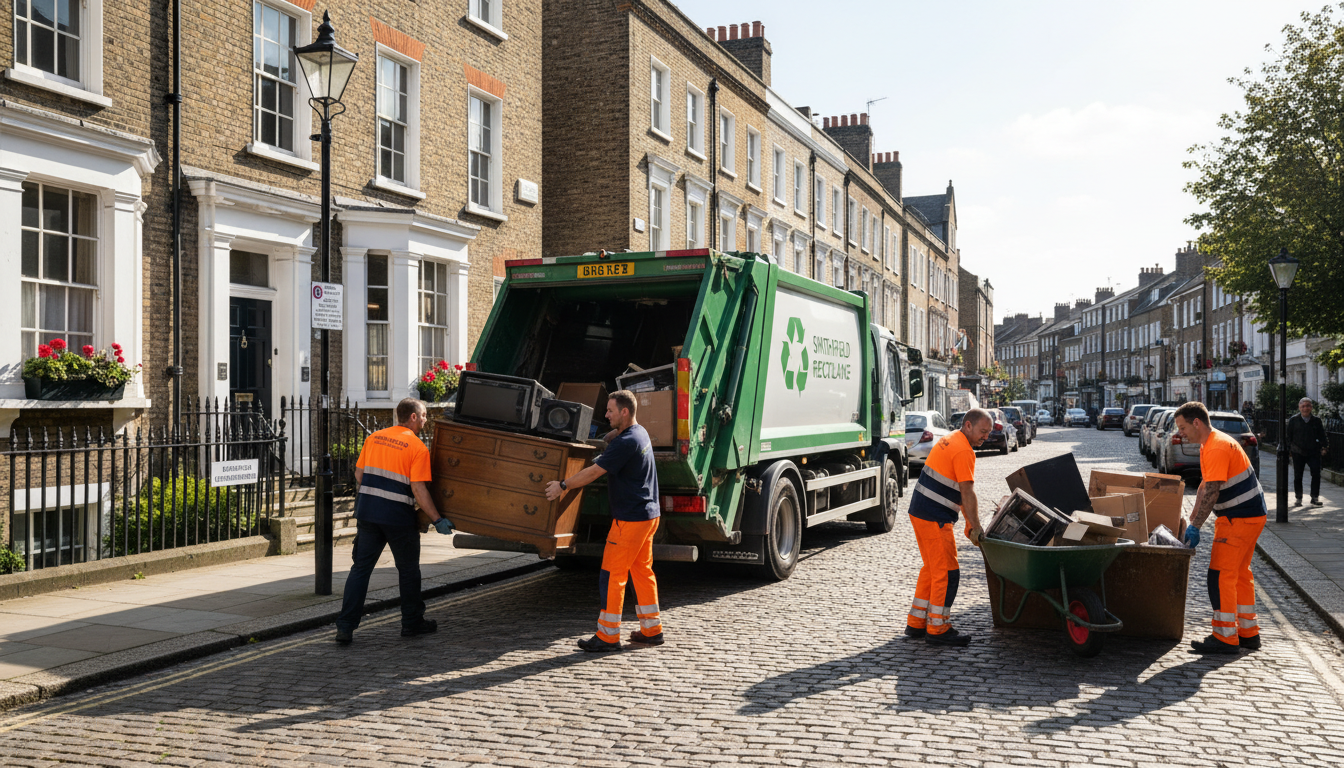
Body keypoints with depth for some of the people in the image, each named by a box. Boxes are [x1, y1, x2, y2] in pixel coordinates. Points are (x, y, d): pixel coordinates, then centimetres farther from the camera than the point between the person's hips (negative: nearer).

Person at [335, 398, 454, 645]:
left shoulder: (374, 438, 9)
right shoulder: (418, 448, -9)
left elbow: (359, 473, 12)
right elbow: (418, 489, -14)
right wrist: (437, 520, -9)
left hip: (367, 513, 5)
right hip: (398, 517, -5)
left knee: (361, 568, 8)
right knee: (408, 569, 12)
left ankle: (345, 626, 3)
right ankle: (412, 622, 23)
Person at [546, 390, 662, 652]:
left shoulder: (625, 442, -19)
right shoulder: (640, 433, 11)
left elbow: (594, 472, -18)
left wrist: (563, 485, -10)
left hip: (630, 519, -10)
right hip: (648, 515, 10)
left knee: (612, 574, -4)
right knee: (642, 571, 15)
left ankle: (607, 636, 1)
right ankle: (652, 629, 20)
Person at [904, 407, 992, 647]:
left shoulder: (949, 440, 16)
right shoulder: (964, 451, -16)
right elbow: (968, 495, -17)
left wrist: (969, 522, 19)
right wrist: (976, 528, -11)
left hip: (920, 512, 10)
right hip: (935, 519, -10)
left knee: (932, 569, 18)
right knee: (947, 573, -2)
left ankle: (916, 623, 24)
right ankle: (937, 630, 5)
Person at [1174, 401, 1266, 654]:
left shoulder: (1217, 447, -21)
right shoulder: (1209, 445, 13)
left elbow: (1211, 492, -25)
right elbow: (1205, 487, 18)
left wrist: (1195, 527, -21)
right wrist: (1191, 521, 16)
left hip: (1240, 519, -11)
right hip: (1250, 516, 11)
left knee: (1221, 575, -7)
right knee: (1240, 574, 16)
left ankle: (1225, 638, -2)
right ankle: (1248, 633, 25)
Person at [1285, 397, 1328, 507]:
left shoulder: (1316, 420, 4)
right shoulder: (1294, 420, 1)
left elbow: (1322, 435, 10)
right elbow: (1288, 435, 5)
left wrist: (1324, 447, 1)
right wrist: (1288, 448, 2)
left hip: (1313, 452, 1)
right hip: (1298, 453, -1)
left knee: (1316, 474, -5)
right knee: (1297, 476, 5)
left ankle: (1315, 498, 6)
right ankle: (1298, 499, 16)